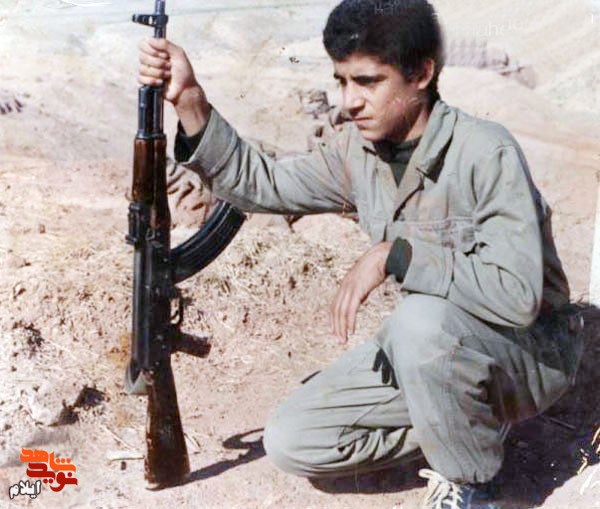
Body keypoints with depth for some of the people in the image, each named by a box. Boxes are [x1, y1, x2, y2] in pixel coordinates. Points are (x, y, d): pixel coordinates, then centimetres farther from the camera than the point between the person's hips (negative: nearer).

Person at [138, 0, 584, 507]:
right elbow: (264, 184, -1)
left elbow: (517, 295, -34)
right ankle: (468, 422, 9)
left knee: (422, 320, -39)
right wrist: (190, 100, -13)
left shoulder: (486, 153, -25)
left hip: (530, 352, -6)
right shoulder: (359, 151, -4)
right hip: (432, 351, 6)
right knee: (291, 441, -4)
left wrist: (394, 255, -31)